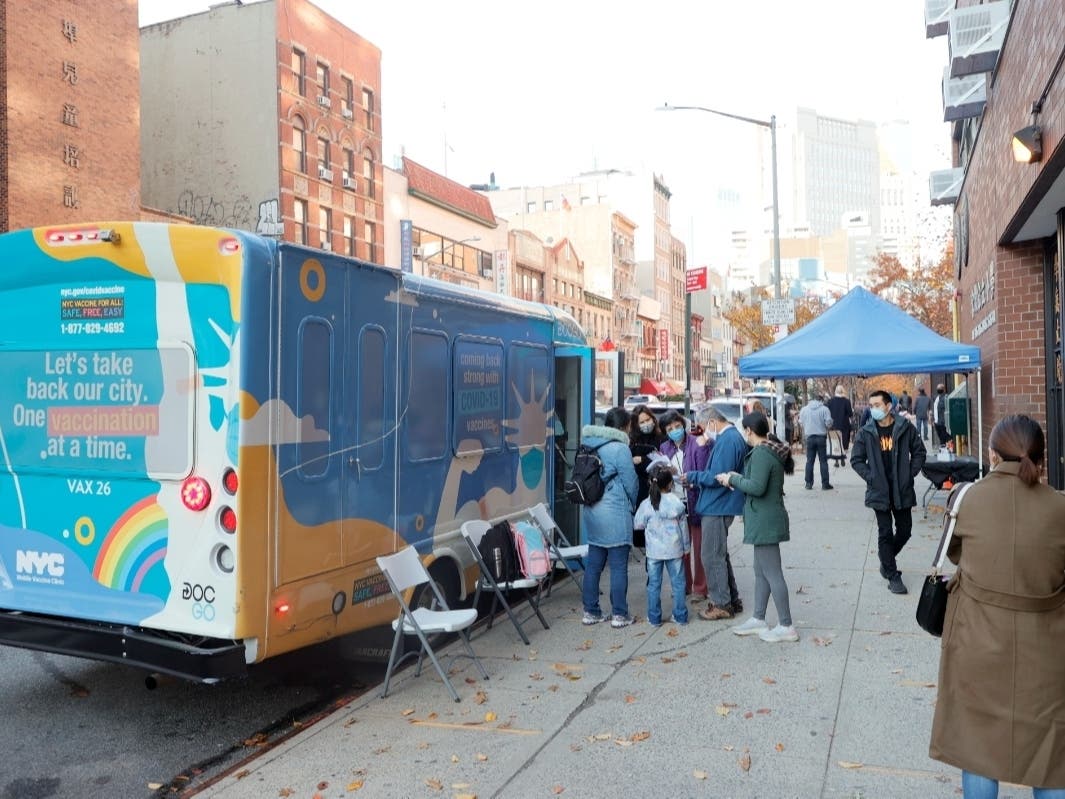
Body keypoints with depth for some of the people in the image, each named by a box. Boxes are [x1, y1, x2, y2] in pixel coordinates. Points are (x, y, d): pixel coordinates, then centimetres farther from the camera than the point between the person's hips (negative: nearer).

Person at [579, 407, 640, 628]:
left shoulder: (590, 446, 8)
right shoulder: (620, 448, -13)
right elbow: (630, 482, -8)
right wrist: (632, 505, 11)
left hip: (591, 511, 7)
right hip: (615, 513, -7)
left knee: (593, 564, 13)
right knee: (618, 566, 2)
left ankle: (590, 612, 19)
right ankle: (619, 614, 8)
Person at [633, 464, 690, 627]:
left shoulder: (646, 505, -9)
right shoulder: (677, 503, -6)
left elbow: (638, 524, 2)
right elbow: (683, 527, 2)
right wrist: (686, 548, 13)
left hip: (654, 551, 0)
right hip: (675, 550, 1)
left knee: (654, 584, 8)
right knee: (678, 582, 11)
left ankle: (654, 617, 13)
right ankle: (680, 616, 17)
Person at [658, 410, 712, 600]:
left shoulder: (697, 444, -8)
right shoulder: (664, 448, 8)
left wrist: (702, 449, -27)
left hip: (695, 503, -4)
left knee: (699, 548, 5)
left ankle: (700, 587, 16)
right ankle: (683, 585, 26)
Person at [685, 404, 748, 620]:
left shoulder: (727, 440, -19)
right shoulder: (732, 436, 14)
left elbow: (718, 476, -24)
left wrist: (693, 477, -11)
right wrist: (697, 480, 9)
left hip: (717, 508, -11)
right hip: (720, 506, 11)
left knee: (712, 556, -2)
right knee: (719, 554, 18)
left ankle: (721, 604, 6)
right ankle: (731, 600, 27)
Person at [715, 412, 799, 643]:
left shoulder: (761, 454, -20)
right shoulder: (772, 450, 11)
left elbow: (756, 487, -27)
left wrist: (733, 479, -13)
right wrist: (738, 478, 9)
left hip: (765, 521, -11)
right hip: (766, 520, 11)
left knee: (772, 574, -3)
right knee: (761, 571, 18)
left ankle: (786, 626, 5)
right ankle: (758, 619, 28)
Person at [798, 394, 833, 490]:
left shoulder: (804, 409, 1)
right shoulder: (824, 409, -6)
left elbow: (801, 423, 4)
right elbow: (828, 423, -10)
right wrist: (825, 427, 11)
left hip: (809, 437, 2)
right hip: (821, 437, -2)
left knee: (809, 461, 8)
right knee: (823, 461, 4)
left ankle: (809, 483, 9)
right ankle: (825, 484, 5)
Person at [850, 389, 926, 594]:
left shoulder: (905, 428, -3)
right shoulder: (865, 433, -3)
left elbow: (919, 452, 7)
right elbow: (856, 460, 4)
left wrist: (910, 474, -3)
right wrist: (870, 476, -8)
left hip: (902, 490, 1)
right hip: (879, 491, -1)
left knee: (904, 531, 11)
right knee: (885, 534, 2)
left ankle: (886, 559, 37)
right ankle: (892, 576, 12)